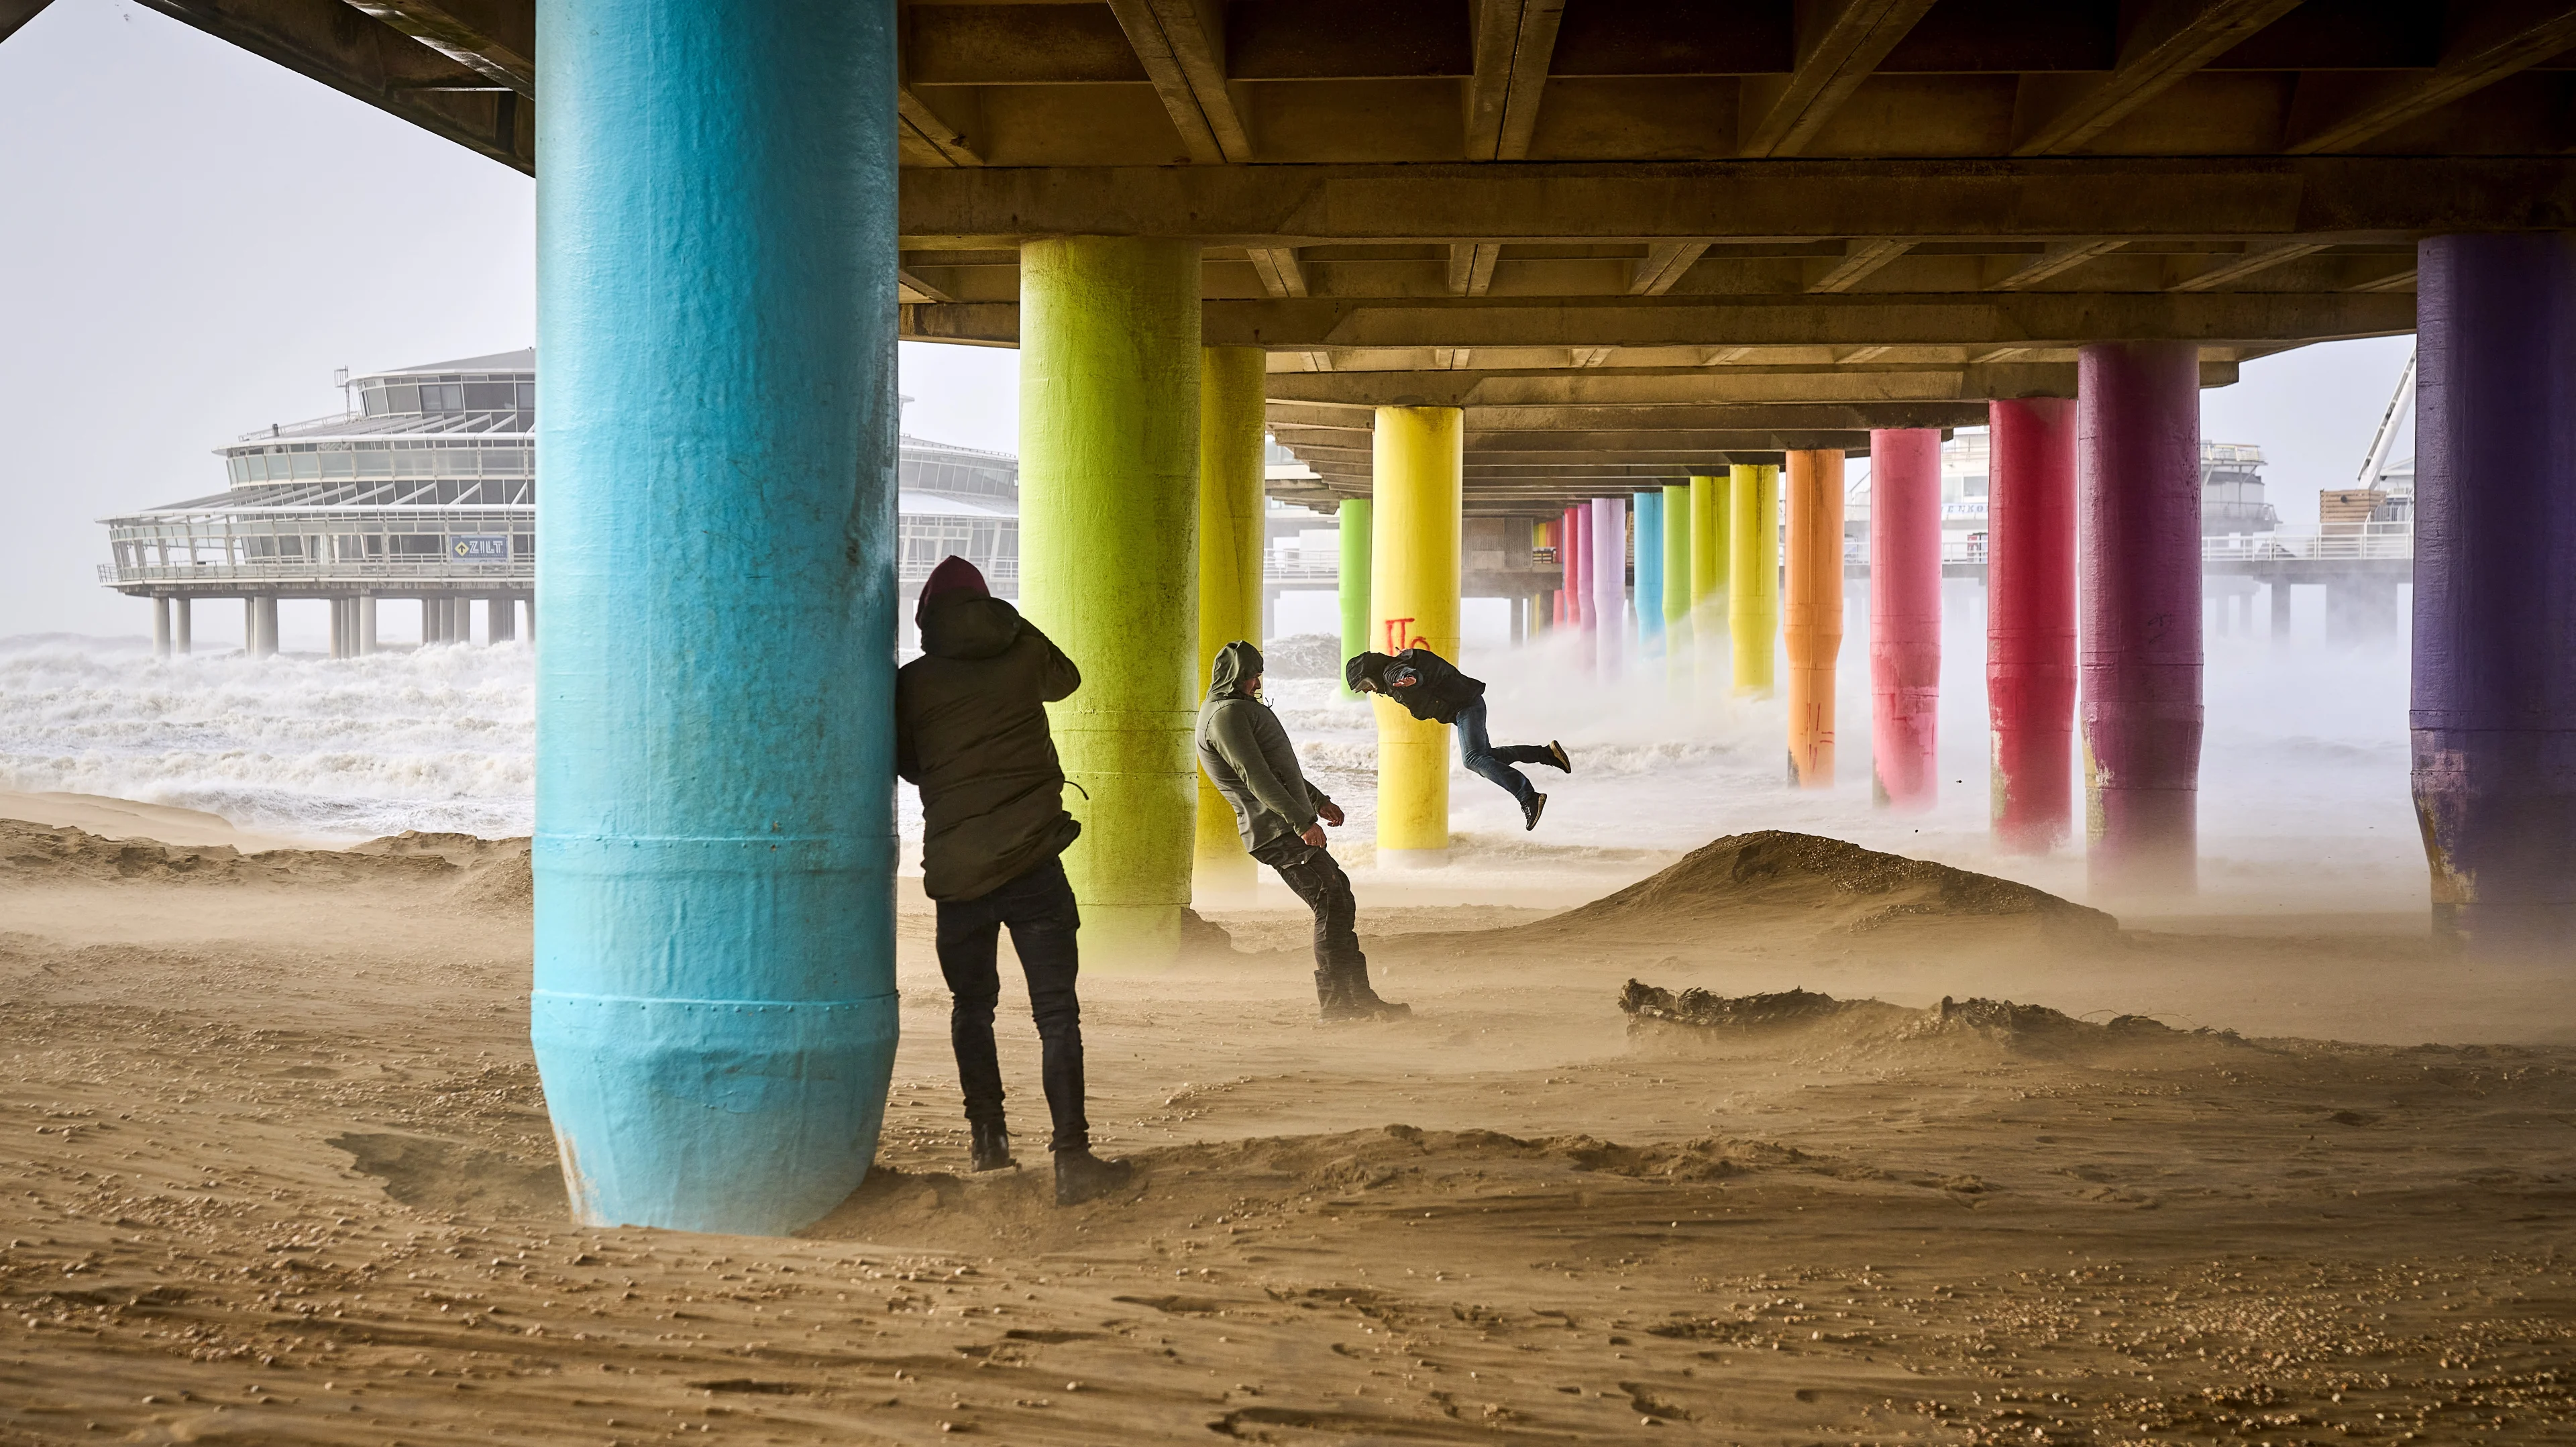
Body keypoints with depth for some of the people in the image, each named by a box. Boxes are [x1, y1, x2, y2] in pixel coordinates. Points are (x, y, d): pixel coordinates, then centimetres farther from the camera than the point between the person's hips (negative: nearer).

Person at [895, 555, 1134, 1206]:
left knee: (972, 1003, 21)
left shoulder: (913, 684, 1)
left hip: (955, 870, 1)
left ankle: (987, 1135, 23)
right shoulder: (1024, 650, 3)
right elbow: (1066, 680, 25)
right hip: (1031, 860, -1)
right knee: (1056, 1012, -3)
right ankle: (1072, 1156, -12)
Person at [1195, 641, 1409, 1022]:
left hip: (1289, 826, 11)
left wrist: (1318, 800, 32)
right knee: (1332, 904, -13)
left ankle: (1357, 995, 13)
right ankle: (1335, 1001, -11)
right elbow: (1255, 776, -23)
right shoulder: (1226, 715, -13)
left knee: (1339, 901, 12)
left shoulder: (1238, 711, 23)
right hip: (1278, 831, -11)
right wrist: (1301, 820, -26)